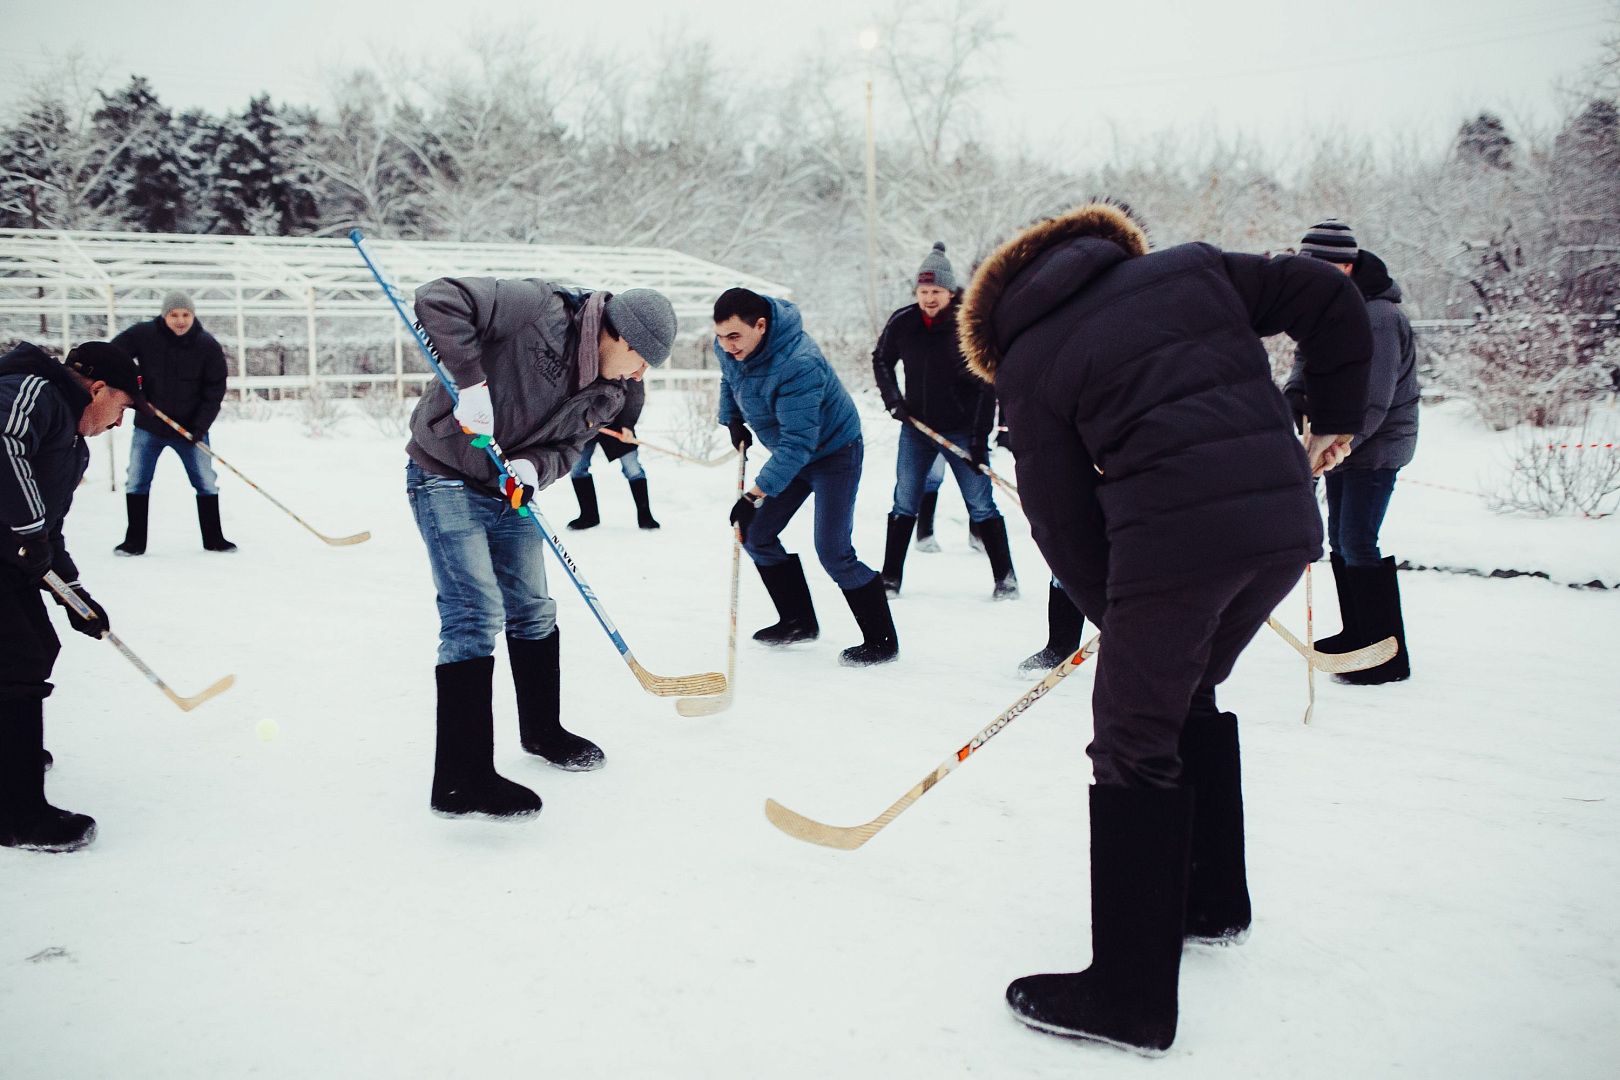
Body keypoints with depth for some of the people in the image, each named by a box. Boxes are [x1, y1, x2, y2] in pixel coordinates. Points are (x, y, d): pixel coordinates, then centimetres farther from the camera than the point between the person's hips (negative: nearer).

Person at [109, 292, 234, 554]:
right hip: (149, 425, 1)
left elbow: (215, 389, -9)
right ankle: (135, 541, 15)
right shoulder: (143, 334, -12)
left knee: (206, 483, 4)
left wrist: (201, 425, -16)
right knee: (136, 482, 4)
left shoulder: (208, 346, -11)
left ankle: (213, 539, 18)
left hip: (190, 428, 0)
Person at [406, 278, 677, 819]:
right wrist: (471, 381, -34)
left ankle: (542, 730, 39)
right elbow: (438, 298, -29)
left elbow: (567, 447, 2)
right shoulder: (537, 308, -24)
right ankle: (460, 781, -9)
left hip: (511, 491, 8)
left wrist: (533, 466, -21)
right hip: (446, 479, -8)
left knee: (533, 611, 16)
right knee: (476, 615, -14)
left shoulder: (609, 395, -2)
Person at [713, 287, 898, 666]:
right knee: (756, 535, 7)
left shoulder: (798, 365, -37)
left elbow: (798, 442, -39)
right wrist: (732, 420, 7)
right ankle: (799, 621, 20)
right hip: (794, 451, 9)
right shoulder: (728, 347, -12)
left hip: (833, 450, -8)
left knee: (832, 552, -14)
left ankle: (882, 640, 0)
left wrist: (754, 496, -40)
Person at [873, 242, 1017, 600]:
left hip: (962, 429, -3)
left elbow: (986, 386, -12)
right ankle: (890, 578, 15)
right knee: (904, 505, 6)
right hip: (916, 427, 3)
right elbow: (881, 359, 15)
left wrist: (980, 438, -16)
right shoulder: (902, 322, -4)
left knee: (981, 506, -1)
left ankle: (1005, 578, 9)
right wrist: (893, 399, 1)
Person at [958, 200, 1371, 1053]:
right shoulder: (1192, 268, 18)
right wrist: (1336, 421, 21)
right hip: (1286, 521, 6)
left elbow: (1061, 511, 5)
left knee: (1135, 744, 4)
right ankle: (1212, 901, 38)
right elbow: (1328, 299, 16)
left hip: (1174, 539, -6)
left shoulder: (1027, 360, 6)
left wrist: (1109, 611, 16)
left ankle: (1130, 996, 8)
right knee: (1189, 693, 25)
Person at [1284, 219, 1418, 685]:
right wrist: (1293, 398, -12)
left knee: (1358, 544, -12)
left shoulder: (1378, 318, -22)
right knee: (1341, 541, 15)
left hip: (1376, 447, -9)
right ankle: (1357, 634, 30)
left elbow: (1371, 405, -26)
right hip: (1340, 441, 9)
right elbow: (1306, 364, 9)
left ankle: (1389, 654, -4)